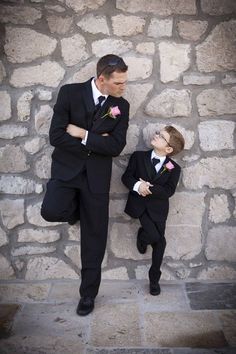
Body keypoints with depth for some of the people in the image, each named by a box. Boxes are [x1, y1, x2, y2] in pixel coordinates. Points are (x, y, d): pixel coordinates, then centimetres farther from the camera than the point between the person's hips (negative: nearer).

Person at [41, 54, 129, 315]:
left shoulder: (121, 106, 1)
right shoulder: (69, 93, -5)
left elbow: (116, 147, -9)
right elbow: (56, 136, -13)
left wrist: (83, 134, -15)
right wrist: (96, 143, -12)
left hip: (96, 176, 1)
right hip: (66, 168, -1)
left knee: (94, 238, 5)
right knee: (52, 211, -27)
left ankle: (88, 293, 23)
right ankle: (76, 210, 11)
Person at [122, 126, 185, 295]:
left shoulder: (174, 168, -2)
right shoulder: (138, 156, 1)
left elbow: (169, 191, -11)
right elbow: (126, 177, -2)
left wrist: (149, 188, -22)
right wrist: (137, 185, -22)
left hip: (157, 208, 1)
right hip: (139, 205, -1)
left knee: (160, 242, 6)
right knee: (154, 236, -19)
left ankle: (154, 279, 26)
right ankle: (142, 235, 19)